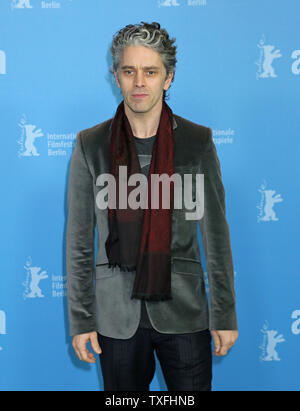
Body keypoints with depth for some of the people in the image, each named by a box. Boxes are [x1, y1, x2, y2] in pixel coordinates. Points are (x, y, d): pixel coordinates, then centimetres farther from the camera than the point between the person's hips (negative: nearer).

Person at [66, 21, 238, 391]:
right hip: (117, 316, 1)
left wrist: (225, 315, 0)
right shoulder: (91, 144, -1)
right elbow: (79, 240, 1)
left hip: (184, 310, 0)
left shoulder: (198, 141, -2)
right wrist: (80, 320, 0)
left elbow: (215, 234, 0)